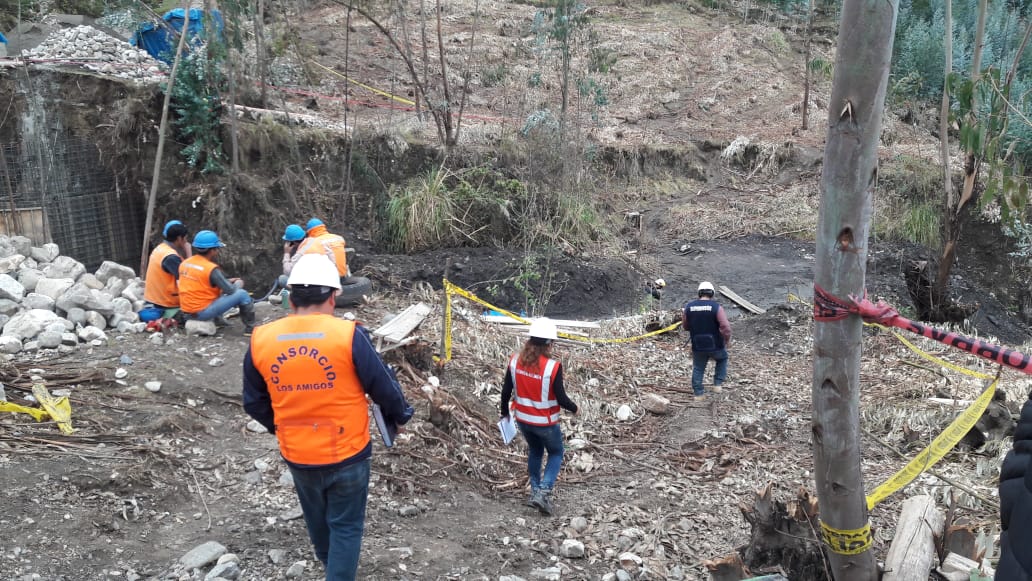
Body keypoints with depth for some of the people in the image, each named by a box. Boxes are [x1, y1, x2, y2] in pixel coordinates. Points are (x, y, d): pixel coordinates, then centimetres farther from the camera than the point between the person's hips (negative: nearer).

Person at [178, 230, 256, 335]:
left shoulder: (184, 263, 5)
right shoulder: (211, 269, -18)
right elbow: (230, 290, -14)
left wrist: (227, 281, 14)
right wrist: (238, 284, 9)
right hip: (203, 313, -8)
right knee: (242, 294, -4)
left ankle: (217, 319, 22)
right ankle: (250, 328, 5)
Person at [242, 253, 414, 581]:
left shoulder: (260, 341, -9)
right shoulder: (348, 335, -20)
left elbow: (254, 403, 3)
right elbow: (384, 387, -11)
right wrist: (400, 416, 9)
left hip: (296, 456, 5)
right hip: (347, 453, -4)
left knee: (317, 518, 29)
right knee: (346, 525, 15)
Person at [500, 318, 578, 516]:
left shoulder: (515, 361, -9)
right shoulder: (552, 366, -24)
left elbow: (506, 390, 0)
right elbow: (561, 398, -19)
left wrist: (505, 412, 16)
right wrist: (574, 408, 2)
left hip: (522, 419, 5)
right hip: (545, 422, -5)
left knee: (535, 451, 28)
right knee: (555, 454, 19)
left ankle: (535, 491, 34)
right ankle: (544, 492, 3)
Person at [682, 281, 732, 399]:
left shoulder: (689, 307, -3)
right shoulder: (716, 307, -14)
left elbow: (685, 326, 8)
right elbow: (726, 327, -20)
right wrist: (727, 340, -2)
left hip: (697, 347, 2)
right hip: (715, 346, -2)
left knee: (698, 369, 19)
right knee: (722, 358, 28)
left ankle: (698, 393, 23)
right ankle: (717, 384, 23)